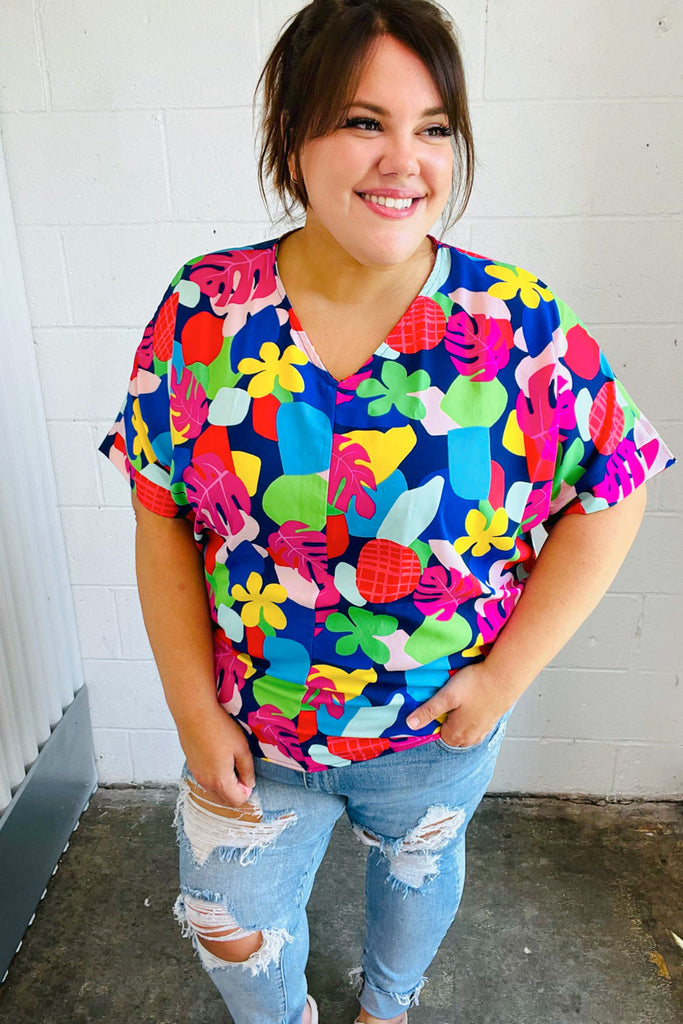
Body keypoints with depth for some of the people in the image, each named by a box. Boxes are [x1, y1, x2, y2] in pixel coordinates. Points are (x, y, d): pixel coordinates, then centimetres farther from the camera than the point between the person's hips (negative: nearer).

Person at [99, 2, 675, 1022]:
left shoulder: (520, 325, -18)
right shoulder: (204, 310, -14)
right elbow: (164, 517, -9)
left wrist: (508, 674, -13)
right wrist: (194, 711, -9)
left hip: (440, 736, 0)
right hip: (249, 731, 1)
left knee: (418, 868, 29)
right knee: (230, 925, 21)